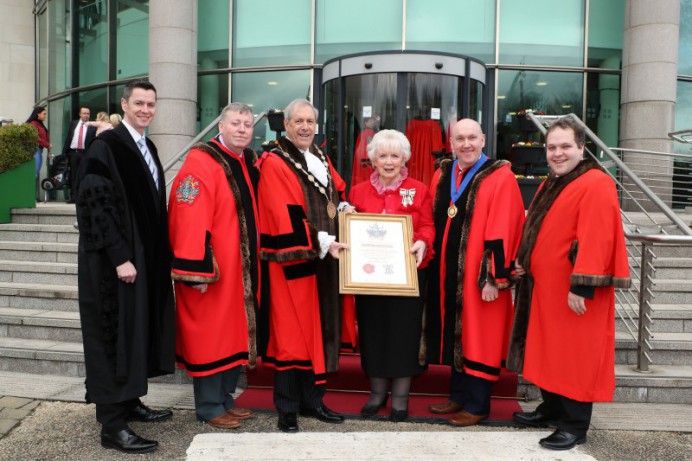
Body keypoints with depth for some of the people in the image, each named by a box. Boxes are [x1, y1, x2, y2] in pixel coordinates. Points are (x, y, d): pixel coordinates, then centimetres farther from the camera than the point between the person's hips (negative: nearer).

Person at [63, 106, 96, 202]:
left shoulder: (92, 127, 0)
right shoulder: (73, 124, 12)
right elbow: (68, 138, 10)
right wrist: (65, 152, 4)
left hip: (85, 153, -3)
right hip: (73, 152, 3)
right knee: (73, 175, 6)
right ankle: (73, 196, 10)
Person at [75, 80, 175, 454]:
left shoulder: (148, 148, 13)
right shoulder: (106, 145, -12)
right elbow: (96, 206, -18)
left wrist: (161, 253, 13)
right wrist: (120, 257, -22)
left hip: (148, 258, 8)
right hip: (117, 260, -8)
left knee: (136, 331, 15)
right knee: (115, 335, -3)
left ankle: (129, 402, 29)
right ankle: (112, 425, 6)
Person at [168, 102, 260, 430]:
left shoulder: (250, 163, 12)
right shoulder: (200, 163, -13)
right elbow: (190, 221, -21)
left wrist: (254, 263, 12)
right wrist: (197, 270, -24)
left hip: (242, 268, 8)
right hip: (212, 269, -8)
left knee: (236, 332, 15)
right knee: (210, 336, 2)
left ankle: (225, 398, 29)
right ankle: (209, 407, 17)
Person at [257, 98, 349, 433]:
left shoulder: (320, 158, 16)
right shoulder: (274, 164, -8)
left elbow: (336, 192, 26)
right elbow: (288, 217, -18)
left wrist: (343, 208, 3)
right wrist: (322, 244, -21)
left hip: (325, 259, 8)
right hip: (294, 261, -7)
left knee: (320, 329, 12)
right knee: (292, 332, -1)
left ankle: (312, 400, 24)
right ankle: (287, 409, 11)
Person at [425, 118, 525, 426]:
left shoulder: (500, 178, -10)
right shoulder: (442, 176, 9)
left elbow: (502, 233, -16)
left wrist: (494, 277, -18)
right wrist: (432, 262, 10)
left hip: (479, 276, -6)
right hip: (447, 272, 6)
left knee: (478, 338, 4)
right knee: (456, 335, 16)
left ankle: (477, 406, 18)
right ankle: (459, 396, 31)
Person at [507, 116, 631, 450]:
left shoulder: (595, 185, -15)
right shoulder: (551, 185, 15)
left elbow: (596, 239, -23)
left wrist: (581, 286, -26)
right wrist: (524, 262, 13)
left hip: (572, 291, -9)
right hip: (544, 286, 9)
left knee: (574, 355, 1)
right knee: (549, 350, 17)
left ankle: (576, 426, 13)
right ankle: (552, 409, 32)